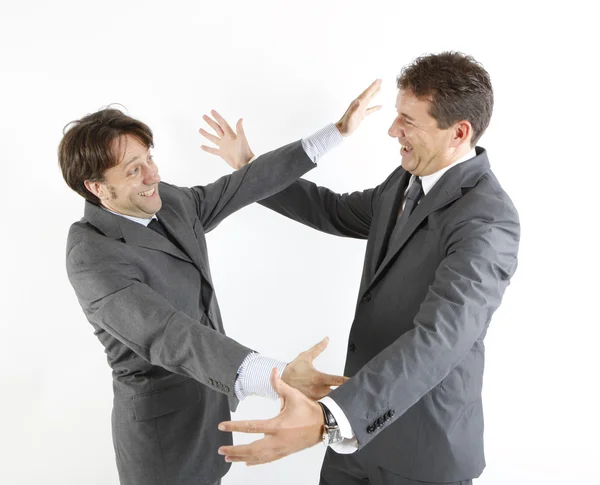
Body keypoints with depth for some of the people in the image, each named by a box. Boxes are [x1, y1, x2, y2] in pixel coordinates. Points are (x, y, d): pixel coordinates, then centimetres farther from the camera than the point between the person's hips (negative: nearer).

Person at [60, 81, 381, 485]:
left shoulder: (169, 201, -4)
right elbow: (167, 335, -40)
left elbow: (244, 185, 2)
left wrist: (335, 131, 1)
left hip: (210, 395, 7)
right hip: (163, 423, -7)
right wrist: (274, 377, -53)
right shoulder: (92, 258, -27)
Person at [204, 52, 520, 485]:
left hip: (423, 443, -7)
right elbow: (338, 213, 16)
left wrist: (329, 419, -49)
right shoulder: (409, 180, 2)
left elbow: (438, 339, -38)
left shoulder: (486, 221, -26)